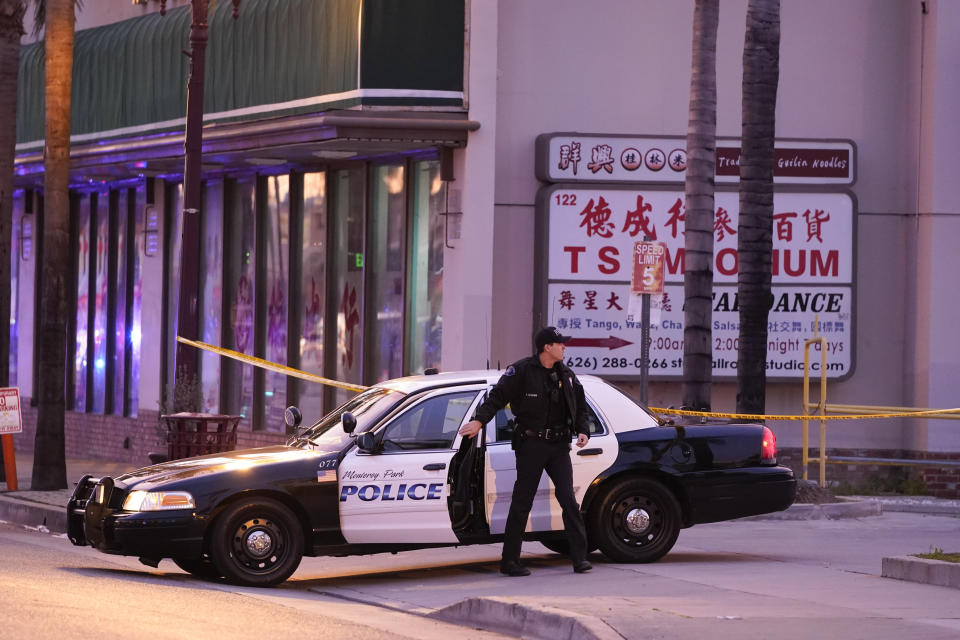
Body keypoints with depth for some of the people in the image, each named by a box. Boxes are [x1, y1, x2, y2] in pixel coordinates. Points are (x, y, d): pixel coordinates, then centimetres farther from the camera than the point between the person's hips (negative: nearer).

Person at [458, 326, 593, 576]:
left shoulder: (566, 375, 11)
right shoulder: (522, 371, -7)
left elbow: (579, 407, 20)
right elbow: (498, 396, -10)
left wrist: (582, 431, 4)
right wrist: (480, 420, -23)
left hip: (558, 445, 4)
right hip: (531, 445, -4)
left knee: (568, 499, -4)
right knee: (522, 502, -1)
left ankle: (580, 558, -1)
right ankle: (510, 561, 5)